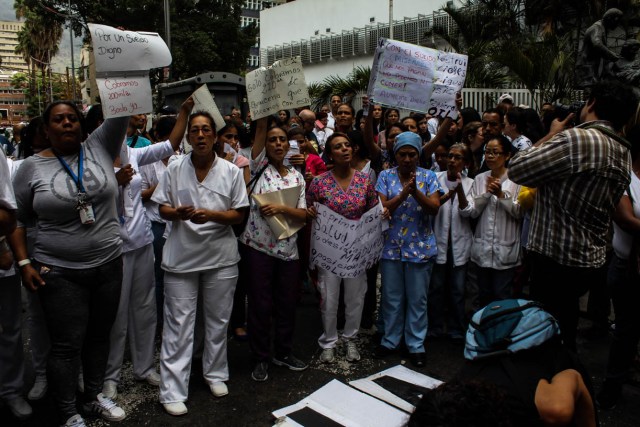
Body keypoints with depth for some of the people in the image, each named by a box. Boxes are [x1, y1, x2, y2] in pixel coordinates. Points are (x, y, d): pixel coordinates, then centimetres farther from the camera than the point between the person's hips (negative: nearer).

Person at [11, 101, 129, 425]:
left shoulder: (99, 147, 1)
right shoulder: (31, 167, -3)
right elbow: (16, 219, 3)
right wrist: (24, 262, -4)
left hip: (108, 265, 3)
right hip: (59, 273, -2)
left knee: (99, 336, 16)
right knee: (67, 345, 5)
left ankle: (94, 396, 36)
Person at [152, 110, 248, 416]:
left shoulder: (231, 171, -2)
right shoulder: (175, 169, -1)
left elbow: (238, 215, -3)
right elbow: (163, 208, 4)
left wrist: (210, 214, -20)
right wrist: (177, 213, -19)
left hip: (220, 256, 1)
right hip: (181, 256, 0)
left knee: (218, 321, 15)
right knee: (178, 324, 2)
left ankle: (215, 373, 35)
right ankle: (172, 390, 13)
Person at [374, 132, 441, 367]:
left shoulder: (428, 176, 0)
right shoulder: (386, 176, 1)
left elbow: (434, 208, -10)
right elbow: (382, 209, -9)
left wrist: (415, 191, -26)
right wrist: (405, 192, -23)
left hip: (420, 247, 0)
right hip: (391, 247, 1)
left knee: (417, 299, 8)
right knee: (392, 298, 11)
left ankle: (416, 345, 21)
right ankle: (390, 340, 28)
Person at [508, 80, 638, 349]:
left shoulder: (578, 139, -21)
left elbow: (516, 170, -18)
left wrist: (551, 135, -3)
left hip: (557, 259, -9)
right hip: (590, 259, 9)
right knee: (565, 331, 23)